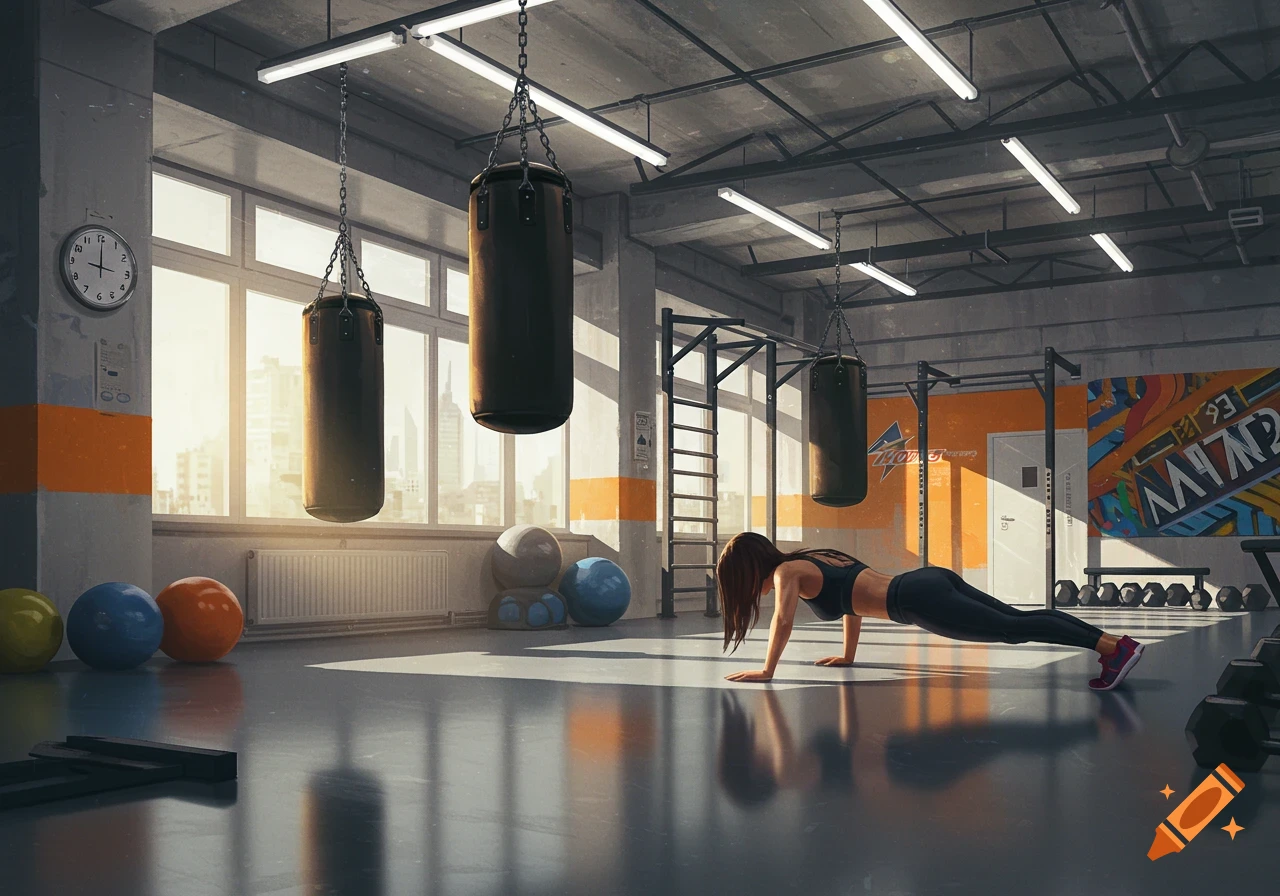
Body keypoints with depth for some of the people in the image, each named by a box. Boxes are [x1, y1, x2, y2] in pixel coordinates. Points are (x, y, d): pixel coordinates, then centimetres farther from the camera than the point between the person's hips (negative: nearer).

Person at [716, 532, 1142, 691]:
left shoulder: (786, 572, 2)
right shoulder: (815, 559, 28)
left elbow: (783, 620, -13)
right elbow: (852, 603, 37)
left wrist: (766, 671, -6)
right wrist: (848, 655, 39)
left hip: (918, 599, -9)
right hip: (932, 579, 9)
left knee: (1013, 630, -14)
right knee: (1018, 619, 4)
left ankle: (1112, 649, -20)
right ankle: (1114, 640, -1)